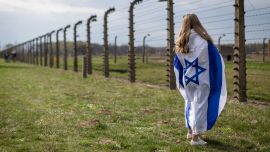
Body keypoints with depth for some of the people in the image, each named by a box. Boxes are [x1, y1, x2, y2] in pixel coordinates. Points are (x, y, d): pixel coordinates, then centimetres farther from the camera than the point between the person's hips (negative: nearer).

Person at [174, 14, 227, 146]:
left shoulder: (180, 42, 1)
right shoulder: (203, 41, -12)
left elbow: (178, 64, 9)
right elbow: (216, 59, -5)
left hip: (187, 79, 5)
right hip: (202, 79, -5)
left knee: (190, 103, 19)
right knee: (200, 105, 0)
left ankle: (190, 131, 29)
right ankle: (195, 137, 0)